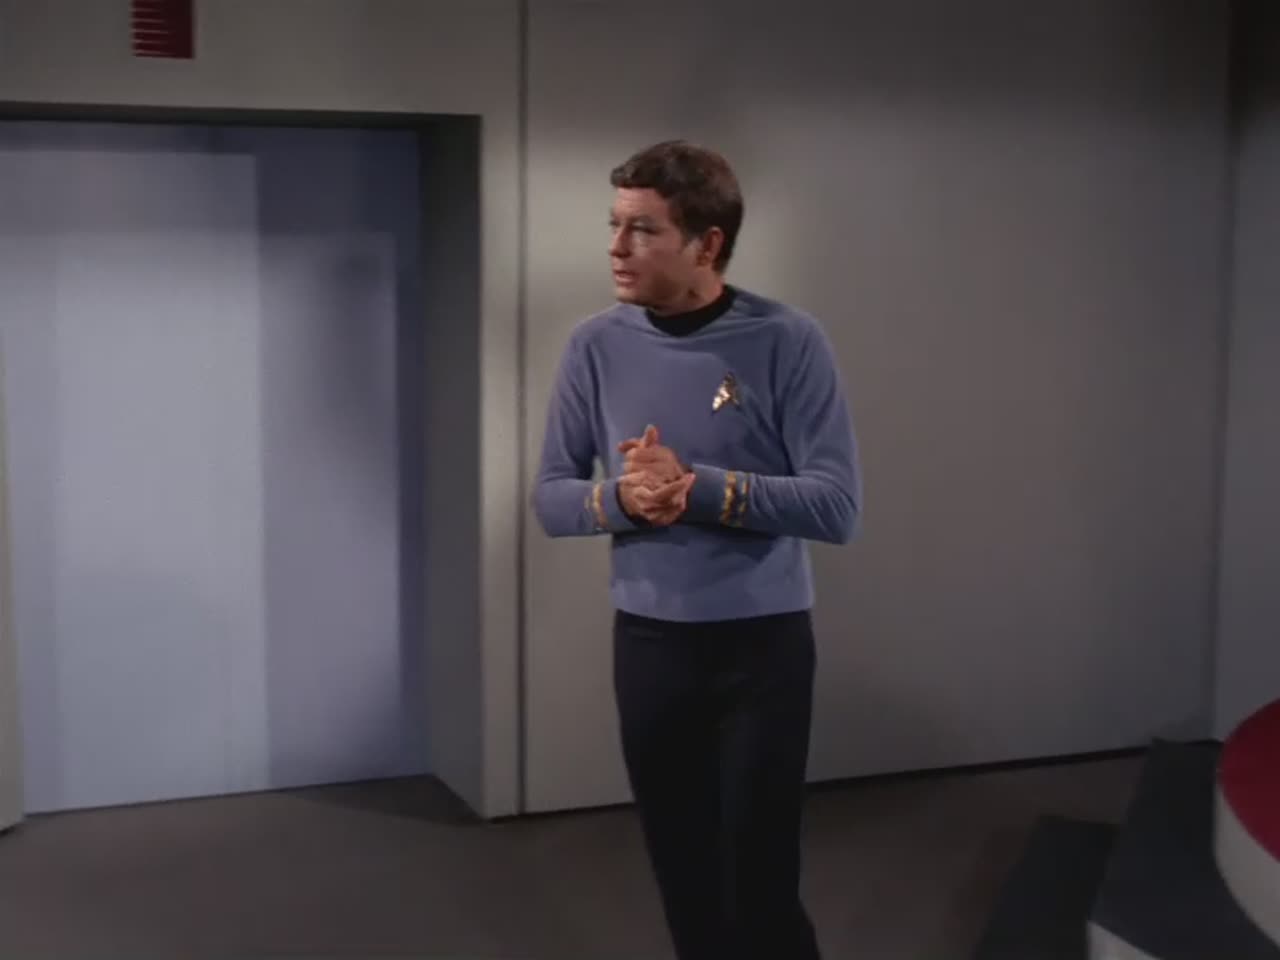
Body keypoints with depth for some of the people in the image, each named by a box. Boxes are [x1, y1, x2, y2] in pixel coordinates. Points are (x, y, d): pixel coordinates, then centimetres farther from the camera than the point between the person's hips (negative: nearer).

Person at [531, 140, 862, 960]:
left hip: (764, 643, -3)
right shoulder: (597, 347, -2)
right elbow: (551, 499, 2)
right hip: (648, 643, 3)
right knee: (683, 878, 13)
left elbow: (838, 506, -15)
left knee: (762, 884, 0)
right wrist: (620, 498, -19)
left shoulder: (787, 342, -12)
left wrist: (696, 485, -23)